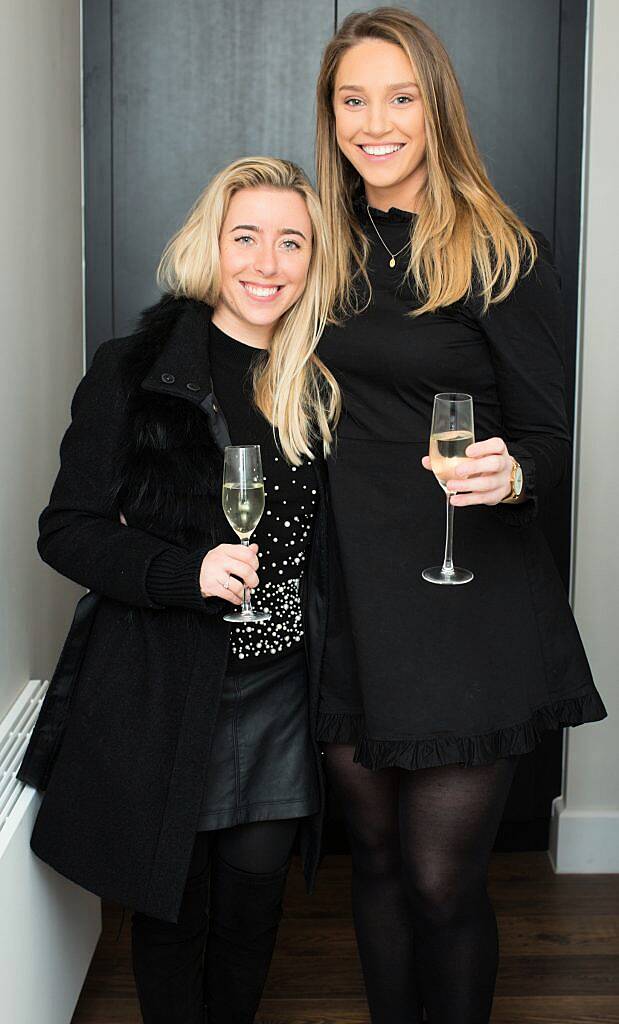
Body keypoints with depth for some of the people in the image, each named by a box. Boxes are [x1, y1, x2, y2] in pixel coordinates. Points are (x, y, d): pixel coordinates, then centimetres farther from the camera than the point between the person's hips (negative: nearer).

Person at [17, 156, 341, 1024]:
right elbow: (68, 530, -9)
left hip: (280, 691, 4)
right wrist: (187, 571, -23)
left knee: (254, 904, 13)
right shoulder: (134, 373, -8)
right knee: (172, 908, 12)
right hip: (164, 692, -3)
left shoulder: (317, 385, 4)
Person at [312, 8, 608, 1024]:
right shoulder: (329, 245, 8)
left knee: (443, 876, 1)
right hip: (347, 592, 5)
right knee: (376, 856, 16)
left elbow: (550, 440, -5)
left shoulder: (503, 252, -6)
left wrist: (510, 475, -28)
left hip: (468, 604, -4)